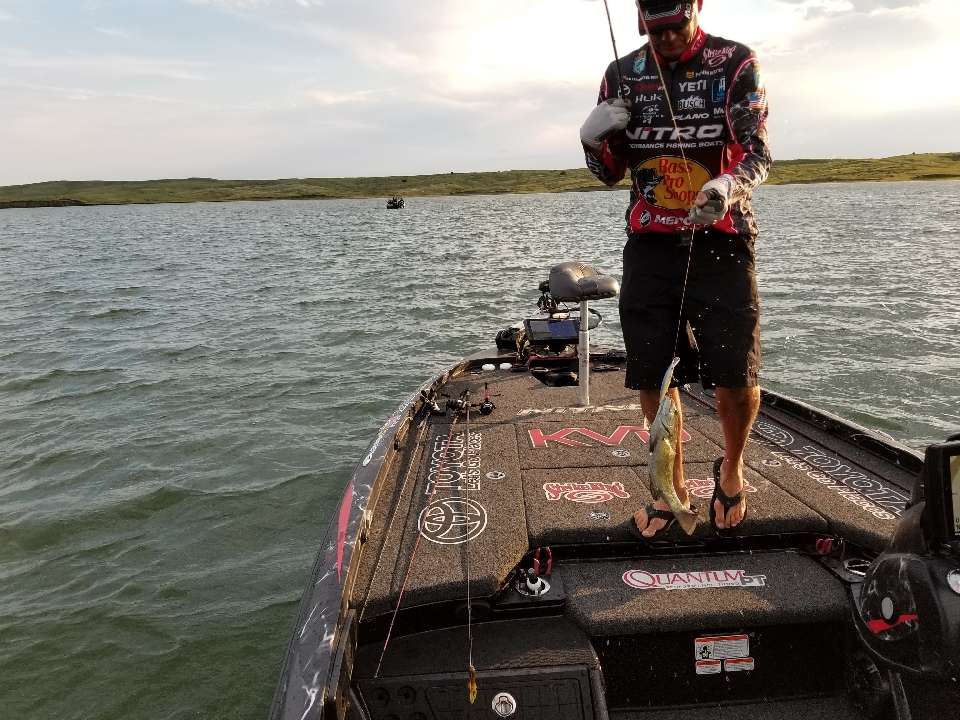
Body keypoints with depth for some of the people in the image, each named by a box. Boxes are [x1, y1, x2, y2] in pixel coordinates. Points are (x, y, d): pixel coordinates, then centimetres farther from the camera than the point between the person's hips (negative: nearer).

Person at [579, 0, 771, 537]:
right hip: (650, 245, 3)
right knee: (652, 376, 2)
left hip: (721, 241, -2)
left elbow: (760, 154, -9)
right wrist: (593, 137, -9)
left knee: (738, 380, -8)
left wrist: (730, 185, -32)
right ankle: (673, 486, 23)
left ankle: (732, 469, 24)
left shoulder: (736, 64, -1)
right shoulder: (623, 75, 8)